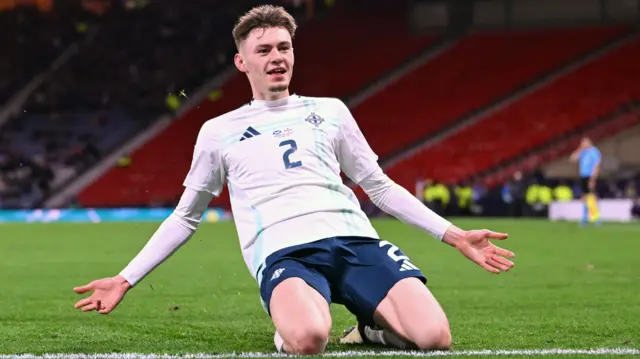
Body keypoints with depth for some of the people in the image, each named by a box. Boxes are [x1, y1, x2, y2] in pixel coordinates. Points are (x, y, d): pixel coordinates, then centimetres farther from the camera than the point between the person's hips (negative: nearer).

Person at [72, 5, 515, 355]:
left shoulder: (330, 111, 21)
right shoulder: (219, 132, 18)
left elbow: (380, 186, 25)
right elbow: (186, 217, 25)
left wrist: (454, 235, 16)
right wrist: (126, 280, 17)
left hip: (354, 239, 2)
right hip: (284, 252, -2)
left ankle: (373, 323, 7)